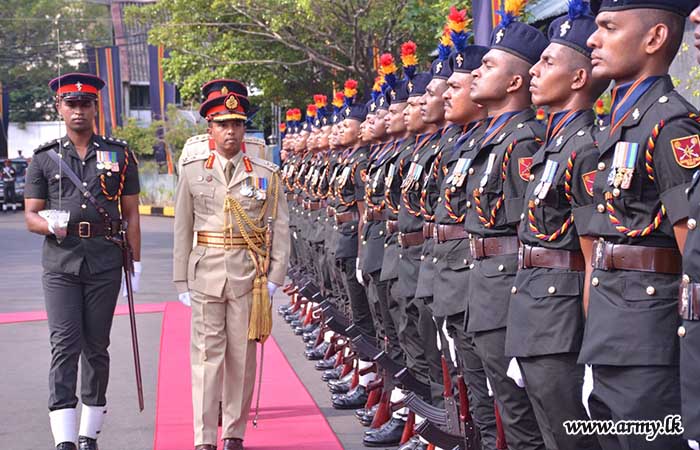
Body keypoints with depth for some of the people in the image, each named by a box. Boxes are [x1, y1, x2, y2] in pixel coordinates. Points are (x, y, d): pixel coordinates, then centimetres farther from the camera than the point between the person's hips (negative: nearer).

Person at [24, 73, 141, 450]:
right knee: (64, 346, -9)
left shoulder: (120, 155, 7)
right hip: (60, 263, -1)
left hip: (104, 263, 1)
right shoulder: (45, 158, 6)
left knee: (97, 347, 7)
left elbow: (131, 214, 8)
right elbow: (30, 216, 5)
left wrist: (135, 263, 3)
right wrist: (49, 225, -18)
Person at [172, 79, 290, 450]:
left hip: (249, 275, 0)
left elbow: (280, 227, 3)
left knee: (242, 356, 7)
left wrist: (275, 276, -4)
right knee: (207, 356, -1)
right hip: (206, 274, 0)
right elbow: (183, 229, 6)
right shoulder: (193, 170, 5)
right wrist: (181, 281, 4)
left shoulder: (266, 174, 3)